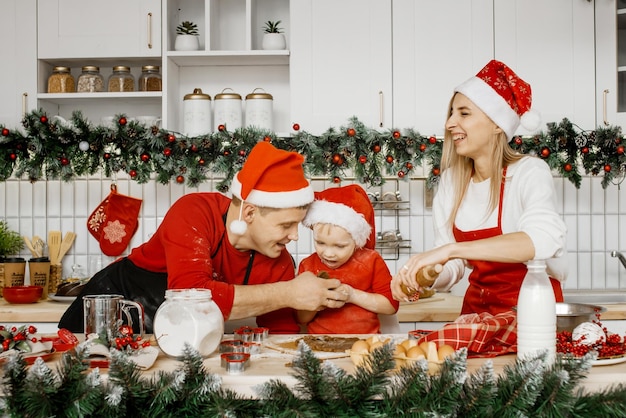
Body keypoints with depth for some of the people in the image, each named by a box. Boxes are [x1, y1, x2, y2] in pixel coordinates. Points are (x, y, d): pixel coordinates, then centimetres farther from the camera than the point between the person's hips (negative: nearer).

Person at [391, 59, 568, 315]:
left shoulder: (529, 172, -11)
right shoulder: (451, 180, 2)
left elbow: (544, 239, -30)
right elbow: (454, 265, 5)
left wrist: (450, 249, -35)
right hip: (477, 307, 4)